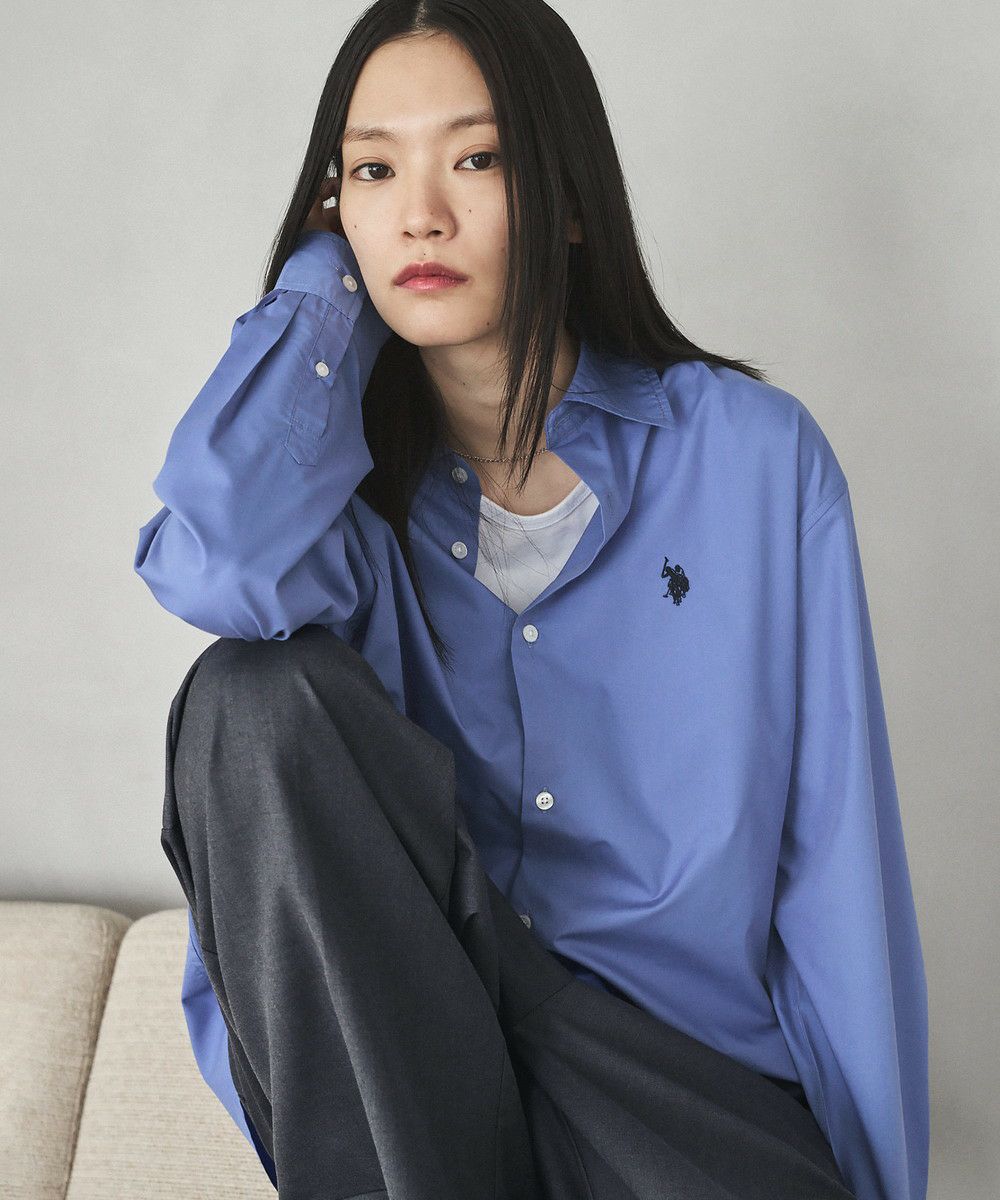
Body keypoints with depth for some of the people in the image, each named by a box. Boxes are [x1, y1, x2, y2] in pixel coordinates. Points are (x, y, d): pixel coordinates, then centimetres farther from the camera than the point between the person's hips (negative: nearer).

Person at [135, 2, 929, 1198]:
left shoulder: (758, 457, -2)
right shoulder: (346, 477, 2)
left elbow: (835, 866, -2)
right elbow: (212, 564, -24)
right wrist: (330, 278, -7)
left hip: (685, 1075, -2)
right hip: (389, 1046, 3)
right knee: (257, 696, -23)